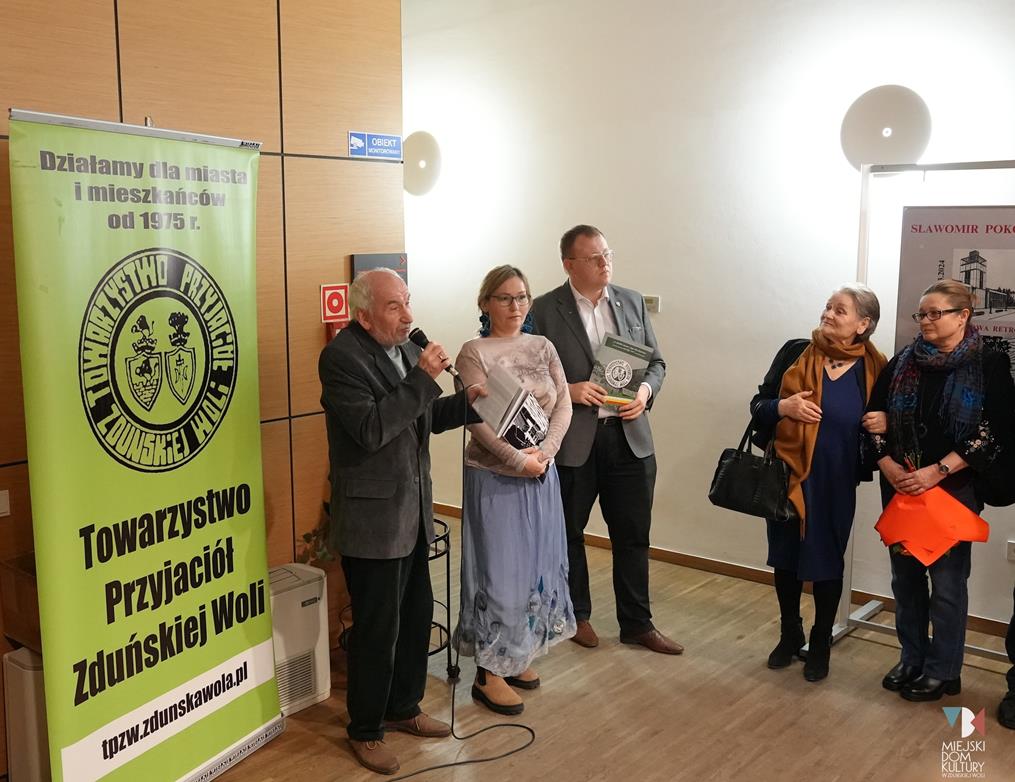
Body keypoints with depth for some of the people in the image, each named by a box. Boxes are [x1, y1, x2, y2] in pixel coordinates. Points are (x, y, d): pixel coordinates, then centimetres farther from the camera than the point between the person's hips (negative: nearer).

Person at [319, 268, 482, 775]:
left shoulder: (406, 349, 8)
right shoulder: (342, 357, -17)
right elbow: (371, 429, -27)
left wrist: (464, 401, -1)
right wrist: (422, 379, -24)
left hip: (412, 511, 8)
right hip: (372, 517, -8)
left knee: (417, 615, 17)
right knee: (377, 629, 4)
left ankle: (403, 708, 37)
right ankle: (365, 731, 23)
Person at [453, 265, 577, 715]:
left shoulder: (542, 348, 8)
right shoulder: (474, 353, -8)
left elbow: (563, 405, 2)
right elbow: (478, 421, -16)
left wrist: (545, 451, -13)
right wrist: (519, 460, -20)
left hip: (541, 474, 6)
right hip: (494, 476, -6)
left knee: (537, 564, 14)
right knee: (498, 569, 1)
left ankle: (518, 656, 32)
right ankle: (489, 673, 14)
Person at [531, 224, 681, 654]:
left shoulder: (632, 302, 6)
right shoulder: (545, 310, -6)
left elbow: (656, 362, 11)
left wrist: (646, 390, -9)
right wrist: (567, 390, -20)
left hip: (629, 436, 3)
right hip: (572, 440, -3)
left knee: (633, 536, 10)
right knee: (569, 533, 13)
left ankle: (637, 623, 25)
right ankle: (576, 614, 33)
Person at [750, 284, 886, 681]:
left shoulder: (873, 369, -5)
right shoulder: (796, 352, -5)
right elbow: (758, 404, -1)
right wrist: (783, 406, -21)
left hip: (835, 484, -1)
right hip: (786, 474, 1)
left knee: (826, 561, 10)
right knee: (785, 556, 13)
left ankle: (820, 645, 29)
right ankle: (789, 634, 34)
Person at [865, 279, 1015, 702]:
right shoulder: (903, 362, 7)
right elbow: (875, 416, 7)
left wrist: (937, 471, -17)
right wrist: (888, 464, -8)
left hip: (954, 489, -4)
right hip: (901, 488, 4)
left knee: (947, 582, 3)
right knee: (905, 577, 11)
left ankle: (943, 671, 18)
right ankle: (911, 660, 27)